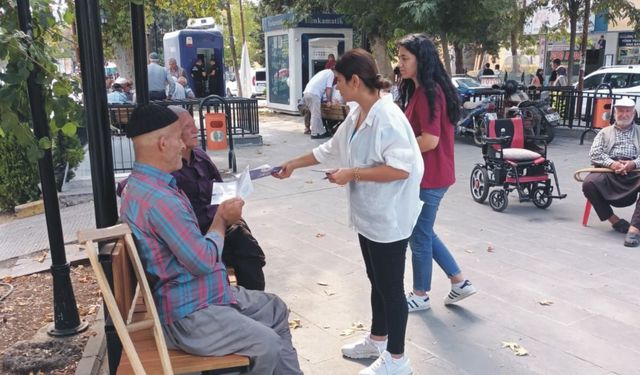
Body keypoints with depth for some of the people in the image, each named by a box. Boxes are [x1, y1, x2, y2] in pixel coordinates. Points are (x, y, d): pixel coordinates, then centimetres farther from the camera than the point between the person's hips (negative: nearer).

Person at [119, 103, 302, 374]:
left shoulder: (146, 185, 8)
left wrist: (221, 218, 2)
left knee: (276, 309, 15)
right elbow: (203, 260, -23)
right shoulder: (157, 198, -27)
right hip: (187, 315, -11)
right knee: (267, 345, -19)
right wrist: (221, 219, -7)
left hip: (203, 295, 11)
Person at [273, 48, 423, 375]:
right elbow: (330, 148, 20)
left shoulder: (388, 117, -22)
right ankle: (377, 340, 40)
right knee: (377, 281, 22)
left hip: (388, 218, -9)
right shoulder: (356, 115, 7)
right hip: (368, 215, 9)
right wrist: (293, 164, 23)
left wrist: (352, 174, -22)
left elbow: (401, 168, -27)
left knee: (390, 287, 4)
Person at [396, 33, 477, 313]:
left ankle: (420, 296, 24)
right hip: (427, 174, 10)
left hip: (428, 177, -10)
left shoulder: (427, 92, -19)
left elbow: (430, 140, -25)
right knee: (423, 232, 20)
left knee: (419, 236, 5)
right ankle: (459, 282, 28)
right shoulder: (420, 90, 12)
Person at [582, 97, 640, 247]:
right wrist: (611, 163, -11)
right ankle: (614, 220, -13)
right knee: (589, 183, -31)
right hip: (608, 171, 1)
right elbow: (594, 153, 8)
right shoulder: (605, 132, 24)